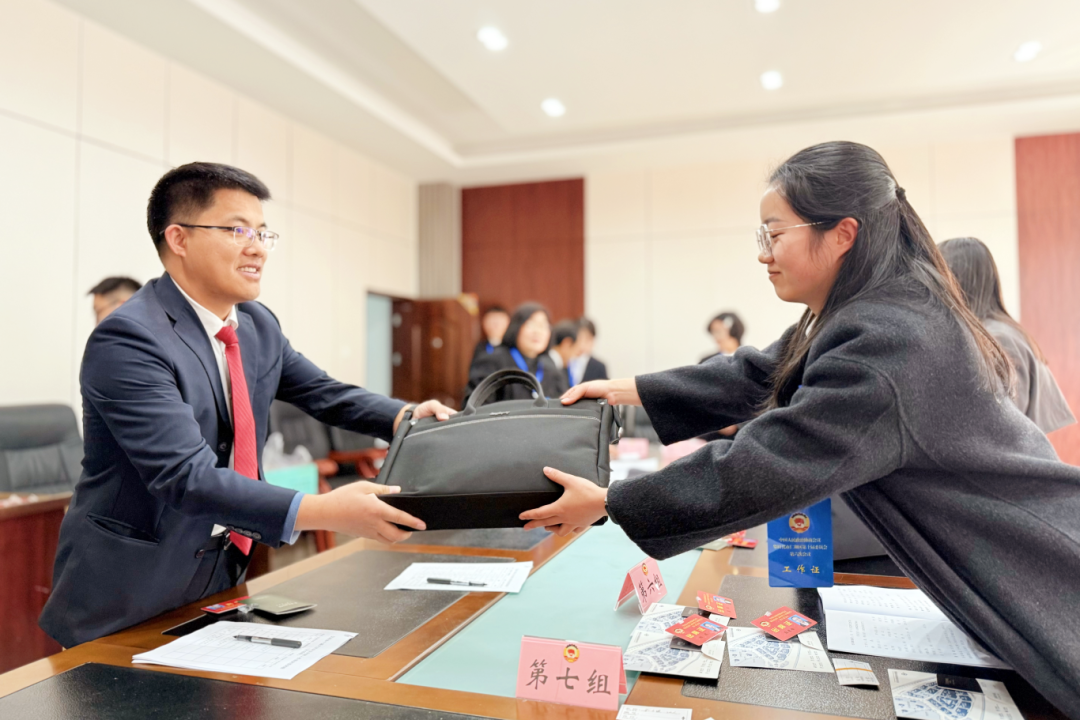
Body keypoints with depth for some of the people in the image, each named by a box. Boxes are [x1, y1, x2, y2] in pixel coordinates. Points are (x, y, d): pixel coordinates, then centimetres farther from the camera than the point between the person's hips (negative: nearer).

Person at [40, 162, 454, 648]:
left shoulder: (258, 325, 2)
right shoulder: (127, 339, -22)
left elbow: (324, 393, 8)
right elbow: (187, 475, -31)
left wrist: (405, 416, -11)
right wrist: (321, 511, -41)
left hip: (223, 570, 7)